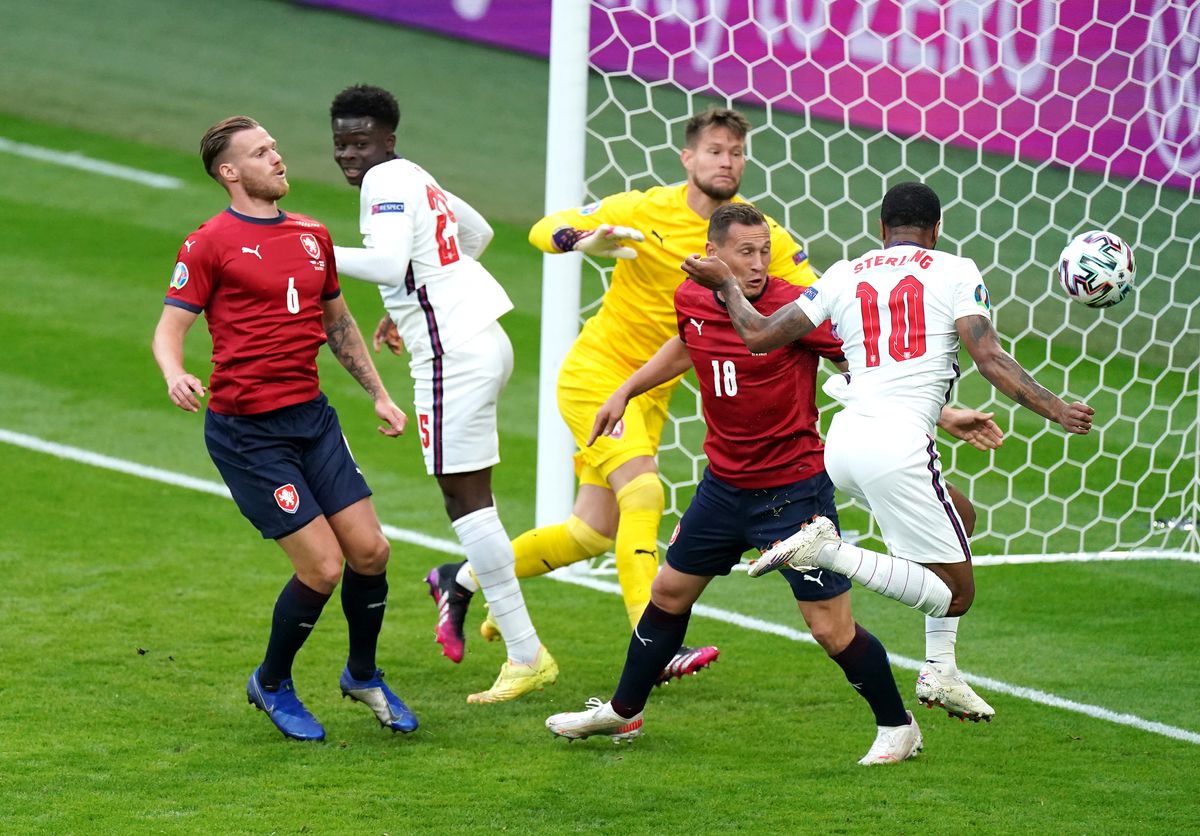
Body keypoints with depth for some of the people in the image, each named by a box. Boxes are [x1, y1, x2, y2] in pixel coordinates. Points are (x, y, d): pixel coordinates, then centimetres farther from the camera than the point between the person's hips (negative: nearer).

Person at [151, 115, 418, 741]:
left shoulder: (312, 236, 13)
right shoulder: (210, 244, -7)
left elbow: (337, 321, 25)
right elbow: (169, 327, -9)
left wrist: (379, 394, 22)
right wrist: (175, 375, -30)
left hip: (312, 416, 6)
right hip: (245, 431, -6)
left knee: (370, 551, 0)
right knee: (322, 567, -10)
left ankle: (363, 674, 26)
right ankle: (271, 685, 15)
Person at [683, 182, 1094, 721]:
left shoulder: (844, 277, 14)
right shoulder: (956, 272, 5)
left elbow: (760, 336, 12)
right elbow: (989, 358, -8)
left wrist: (724, 284, 28)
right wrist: (1056, 410, -11)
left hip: (842, 445, 6)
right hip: (899, 446, -6)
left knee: (958, 514, 30)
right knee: (955, 594, 1)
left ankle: (940, 671, 21)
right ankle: (828, 550, -18)